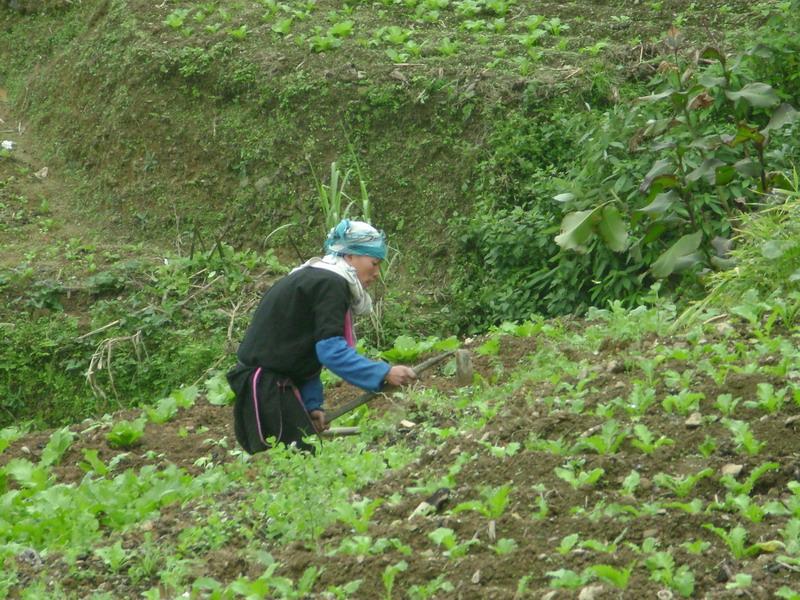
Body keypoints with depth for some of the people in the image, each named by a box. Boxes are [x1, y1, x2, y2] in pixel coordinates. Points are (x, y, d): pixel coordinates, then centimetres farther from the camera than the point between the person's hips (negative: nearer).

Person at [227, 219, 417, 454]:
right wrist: (384, 374, -22)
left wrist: (312, 405, 9)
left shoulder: (314, 278, 17)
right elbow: (331, 351, -22)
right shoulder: (330, 284, -13)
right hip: (266, 386, -10)